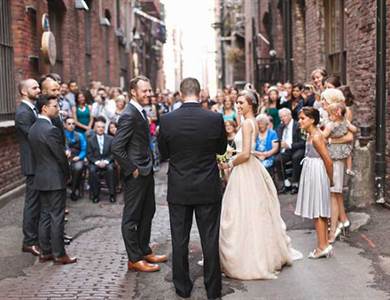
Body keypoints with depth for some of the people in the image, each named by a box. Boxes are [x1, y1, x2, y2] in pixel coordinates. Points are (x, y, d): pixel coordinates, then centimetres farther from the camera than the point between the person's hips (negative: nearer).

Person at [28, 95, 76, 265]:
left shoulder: (33, 128, 8)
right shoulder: (51, 130, -20)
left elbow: (37, 154, 12)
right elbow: (60, 155, -17)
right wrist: (68, 174, 0)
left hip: (41, 178, 9)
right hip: (55, 179, -9)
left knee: (45, 216, 13)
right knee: (57, 217, -2)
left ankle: (45, 252, 19)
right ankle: (59, 254, 4)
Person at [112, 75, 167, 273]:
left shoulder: (141, 112, 10)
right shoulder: (129, 116, -19)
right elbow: (116, 148, -24)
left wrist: (149, 165, 12)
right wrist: (132, 170, -19)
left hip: (146, 173, 10)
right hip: (136, 175, -10)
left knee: (147, 213, 19)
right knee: (132, 217, 2)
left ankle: (144, 251, 32)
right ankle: (134, 259, 11)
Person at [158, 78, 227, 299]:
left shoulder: (167, 120, -10)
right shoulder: (215, 119, -11)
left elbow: (164, 153, 4)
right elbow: (221, 149, 5)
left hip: (178, 189, 0)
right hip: (208, 189, 0)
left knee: (180, 240, 11)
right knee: (210, 239, 10)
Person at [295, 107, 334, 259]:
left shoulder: (315, 137, -20)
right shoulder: (311, 134, 8)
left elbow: (328, 161, -18)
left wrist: (331, 180, -7)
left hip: (316, 174, -10)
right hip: (311, 172, 10)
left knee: (317, 212, -3)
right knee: (320, 212, 13)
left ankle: (323, 246, 3)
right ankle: (325, 245, 20)